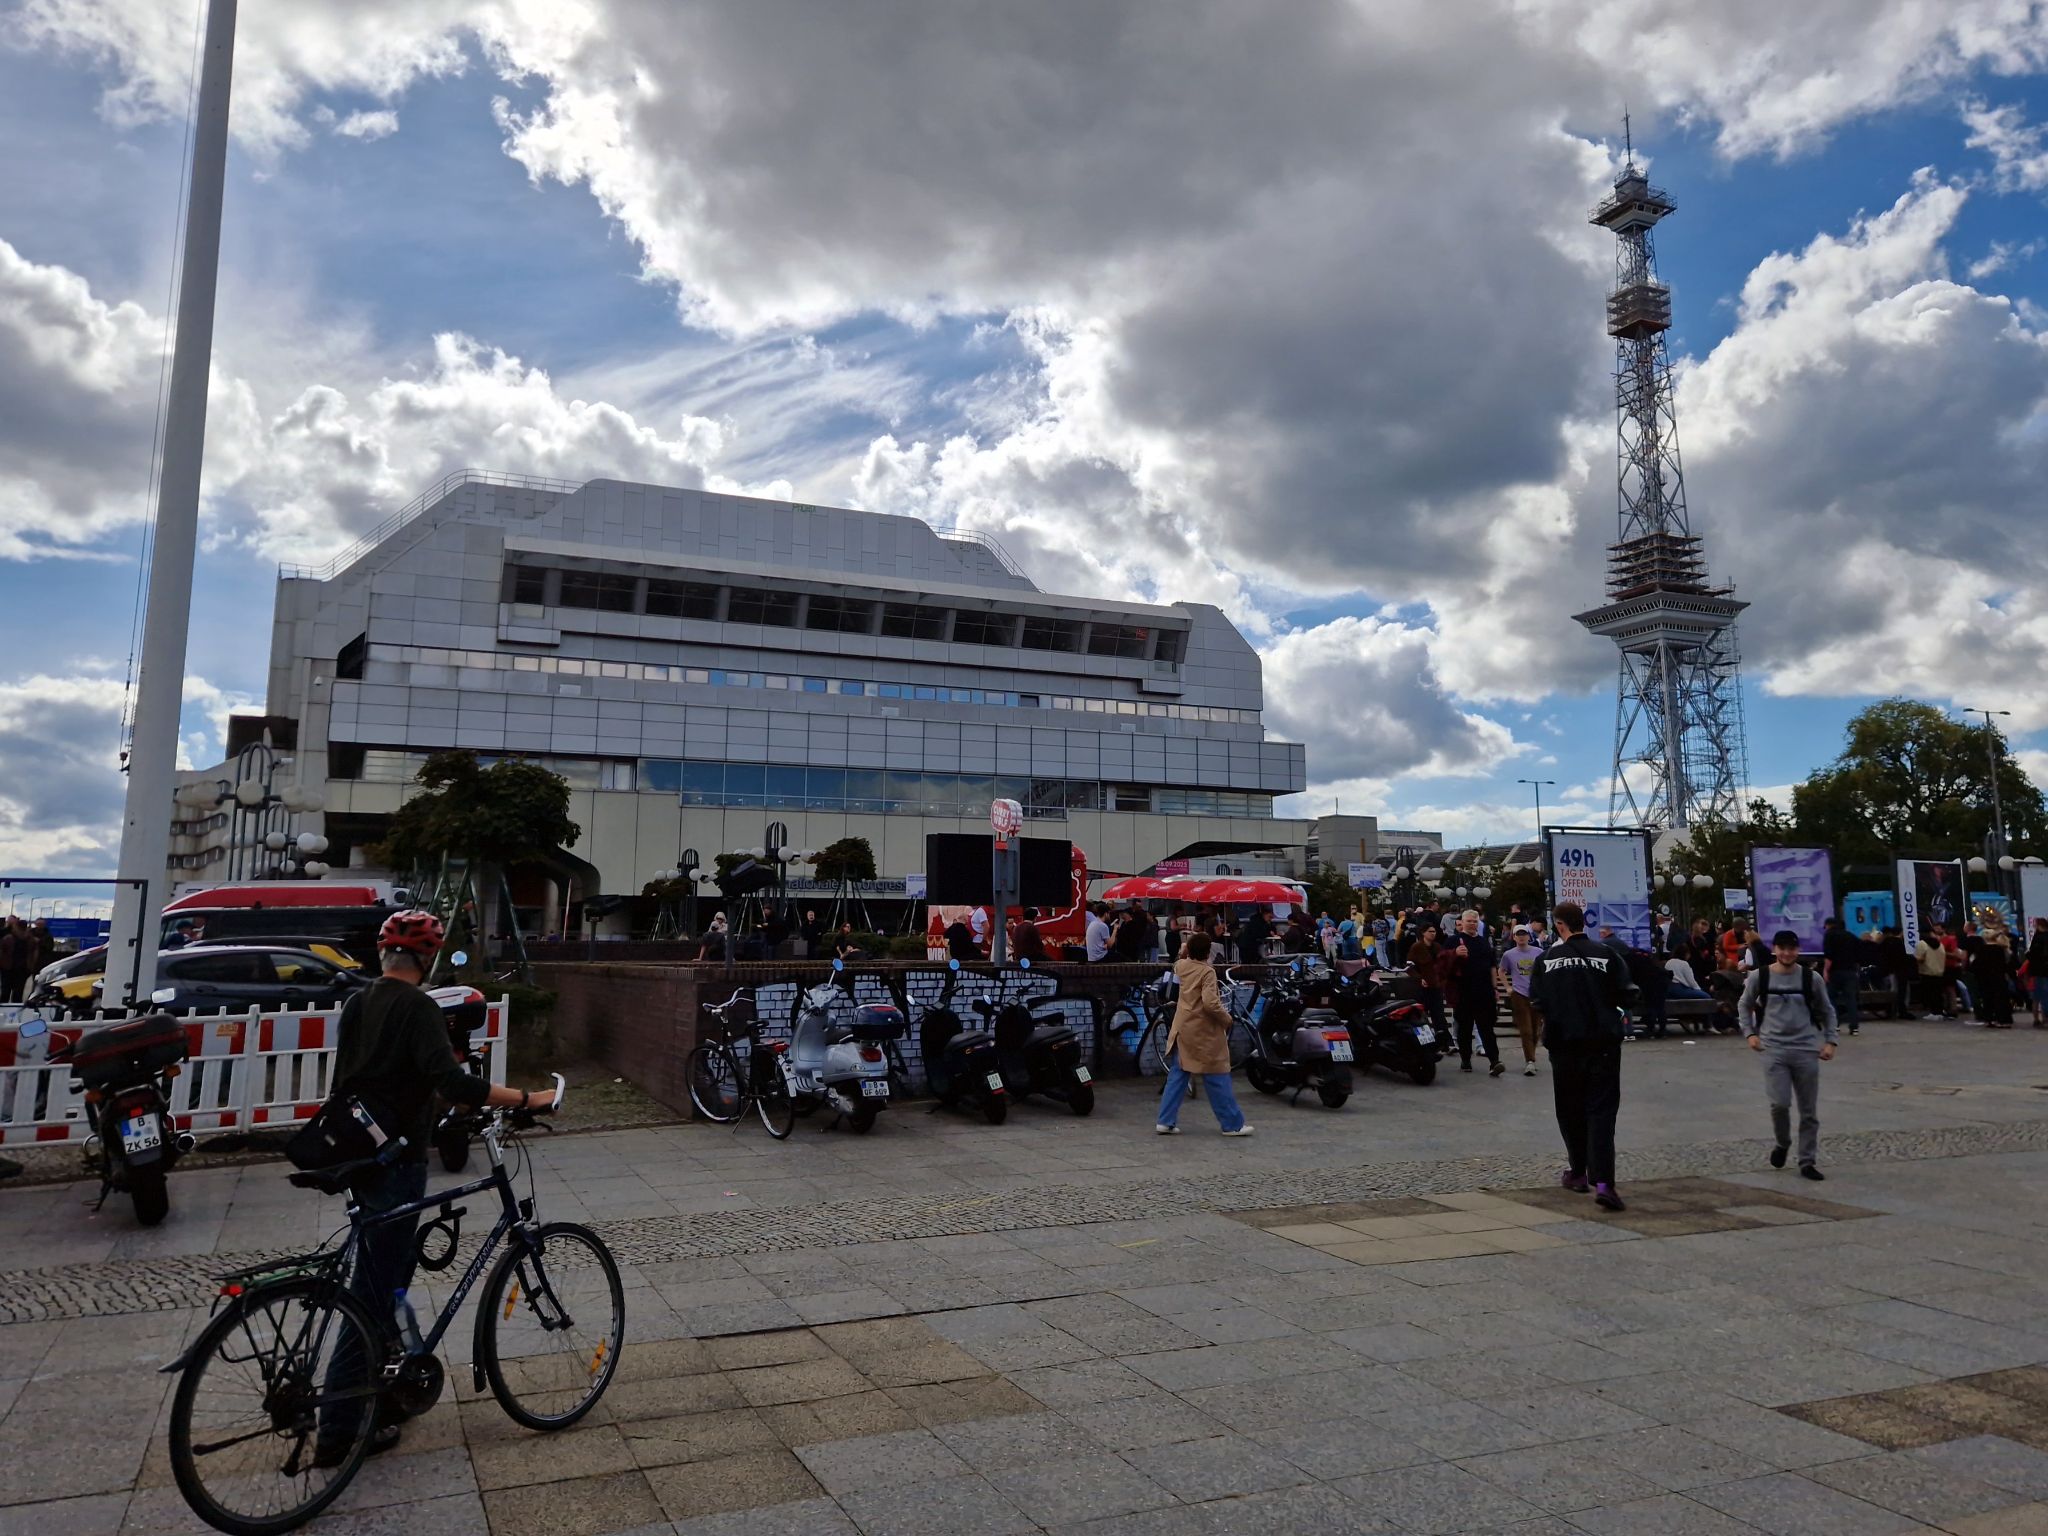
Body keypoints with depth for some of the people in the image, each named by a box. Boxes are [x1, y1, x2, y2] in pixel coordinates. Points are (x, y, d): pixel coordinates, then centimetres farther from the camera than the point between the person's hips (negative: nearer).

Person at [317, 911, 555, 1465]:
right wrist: (528, 1098, -26)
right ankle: (338, 1431, 5)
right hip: (396, 1162, -9)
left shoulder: (356, 1004, 9)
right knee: (373, 1290, -2)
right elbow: (452, 1082, -29)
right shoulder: (416, 1007, -18)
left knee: (394, 1266, 22)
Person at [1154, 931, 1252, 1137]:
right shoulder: (1207, 971, -18)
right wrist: (1226, 1018, -13)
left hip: (1182, 1029, 7)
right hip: (1204, 1033, -7)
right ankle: (1232, 1124, 10)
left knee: (1177, 1076, 10)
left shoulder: (1181, 966, 3)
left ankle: (1166, 1121, 9)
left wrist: (1187, 948, 25)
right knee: (1217, 1079, 2)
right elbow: (1210, 1003, -27)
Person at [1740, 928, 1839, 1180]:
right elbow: (1745, 1005, 11)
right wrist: (1751, 1033, 0)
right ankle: (1782, 1143, 17)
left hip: (1806, 1049, 1)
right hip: (1774, 1048, -1)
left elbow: (1827, 1011, 11)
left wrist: (1829, 1041, 1)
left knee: (1809, 1110, 5)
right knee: (1780, 1102, -12)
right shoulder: (1759, 977, -3)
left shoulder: (1811, 978, -1)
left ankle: (1807, 1162, 15)